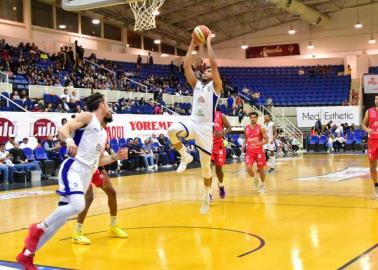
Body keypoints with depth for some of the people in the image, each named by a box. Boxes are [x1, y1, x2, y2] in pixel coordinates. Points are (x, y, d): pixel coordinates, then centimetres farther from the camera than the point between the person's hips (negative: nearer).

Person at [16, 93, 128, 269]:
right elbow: (63, 129, -12)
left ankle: (27, 255, 14)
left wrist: (116, 157, 17)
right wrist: (69, 140, -32)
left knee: (61, 218, 5)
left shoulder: (103, 133, 24)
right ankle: (38, 228, -9)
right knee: (78, 206, -31)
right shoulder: (88, 117, 0)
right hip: (73, 168, -9)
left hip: (86, 174, 9)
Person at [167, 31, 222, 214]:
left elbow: (213, 63, -10)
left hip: (205, 127, -3)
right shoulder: (196, 84, 16)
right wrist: (192, 45, 10)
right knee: (172, 130, -32)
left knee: (206, 165, 3)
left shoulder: (215, 86, 2)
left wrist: (208, 42, -3)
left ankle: (206, 196, 23)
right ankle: (185, 156, -7)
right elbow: (186, 66, 10)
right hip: (191, 122, 3)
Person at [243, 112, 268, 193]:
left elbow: (266, 140, -8)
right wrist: (244, 145, 1)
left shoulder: (261, 128, -7)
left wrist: (260, 143, -28)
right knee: (248, 168, -14)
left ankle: (263, 185, 30)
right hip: (249, 151, 2)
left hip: (259, 151, -2)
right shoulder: (246, 128, 4)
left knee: (260, 169, 8)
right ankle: (255, 179, 17)